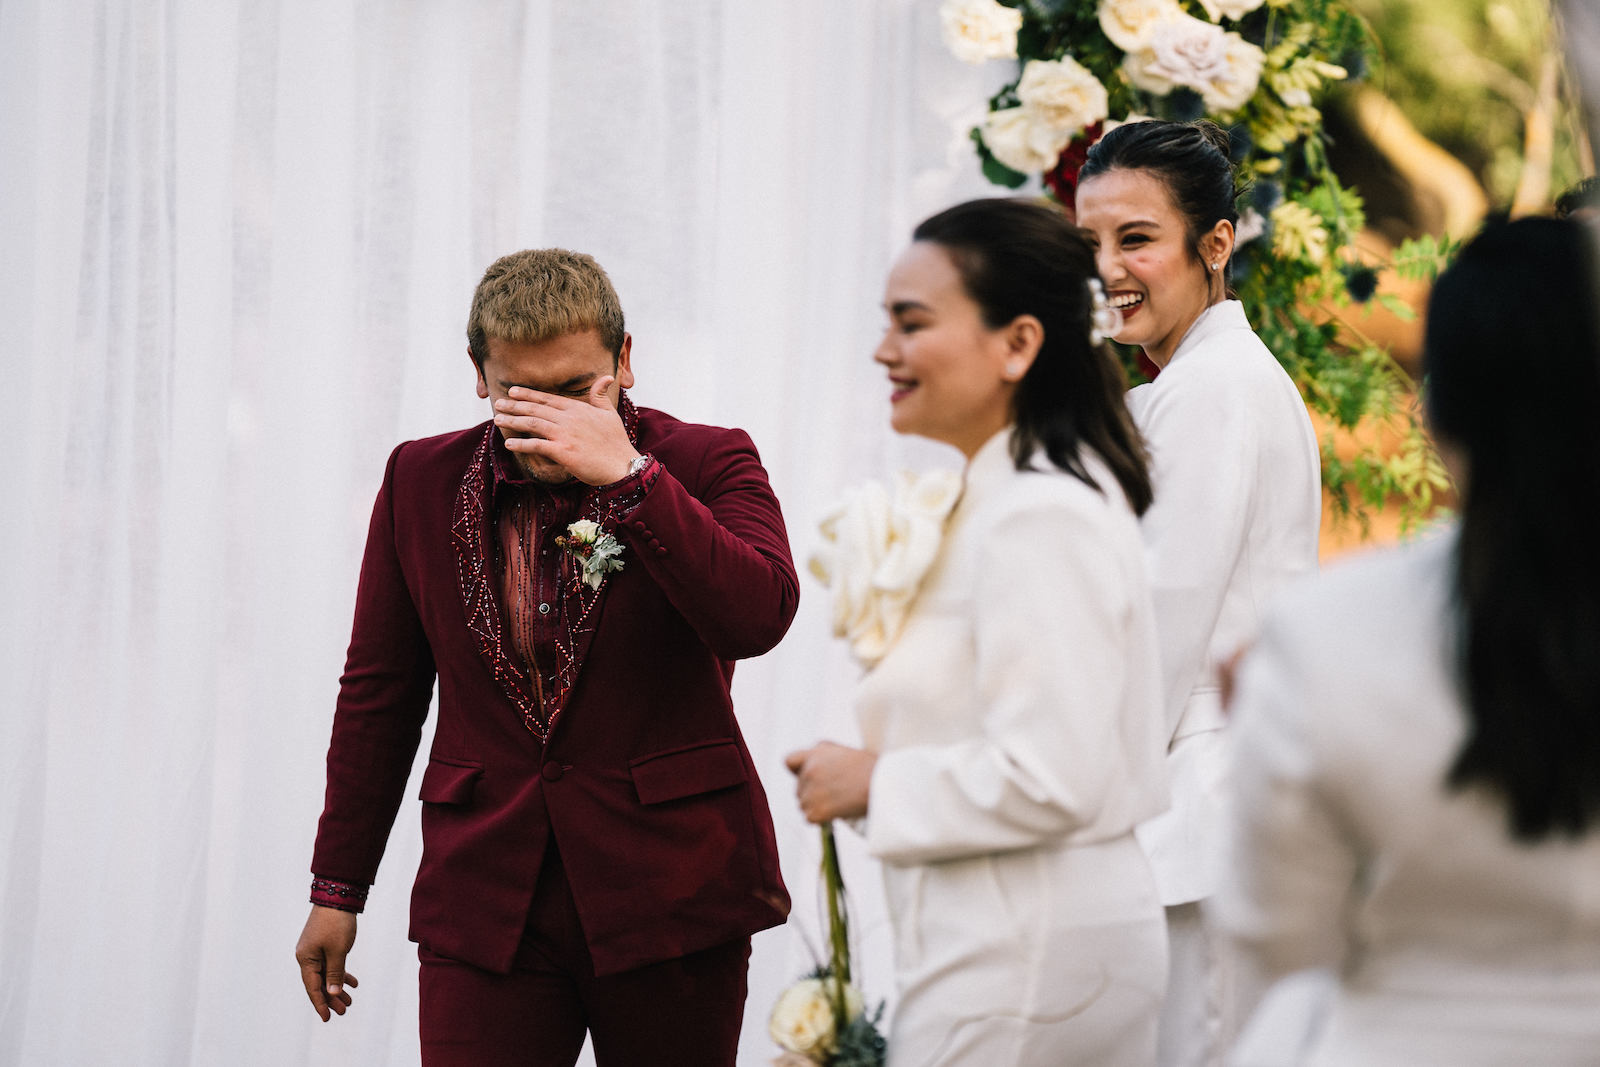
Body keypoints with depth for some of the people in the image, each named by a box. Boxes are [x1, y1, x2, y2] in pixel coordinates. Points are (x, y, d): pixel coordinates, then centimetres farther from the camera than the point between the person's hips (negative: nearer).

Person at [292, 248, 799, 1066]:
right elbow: (378, 692, 13)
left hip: (668, 891, -1)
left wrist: (626, 475, -22)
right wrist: (337, 886, 14)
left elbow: (760, 616, -20)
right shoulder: (421, 479, 6)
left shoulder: (704, 463, -2)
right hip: (485, 899, 2)